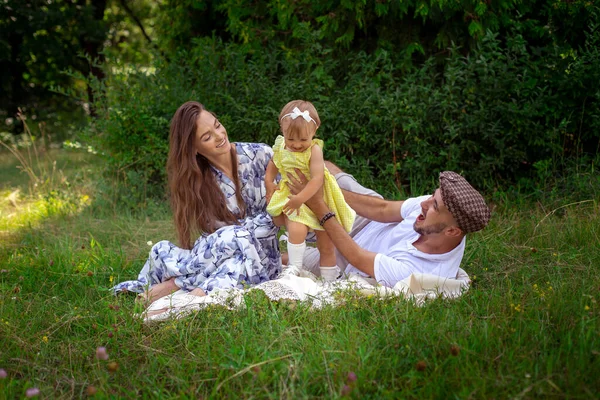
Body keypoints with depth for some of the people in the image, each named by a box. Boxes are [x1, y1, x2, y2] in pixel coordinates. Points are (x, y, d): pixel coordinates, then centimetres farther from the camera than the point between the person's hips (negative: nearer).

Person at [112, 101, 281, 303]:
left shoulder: (261, 155, -4)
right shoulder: (197, 181, -1)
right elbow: (213, 234, -7)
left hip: (260, 251, -1)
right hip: (218, 258, 1)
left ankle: (177, 282, -22)